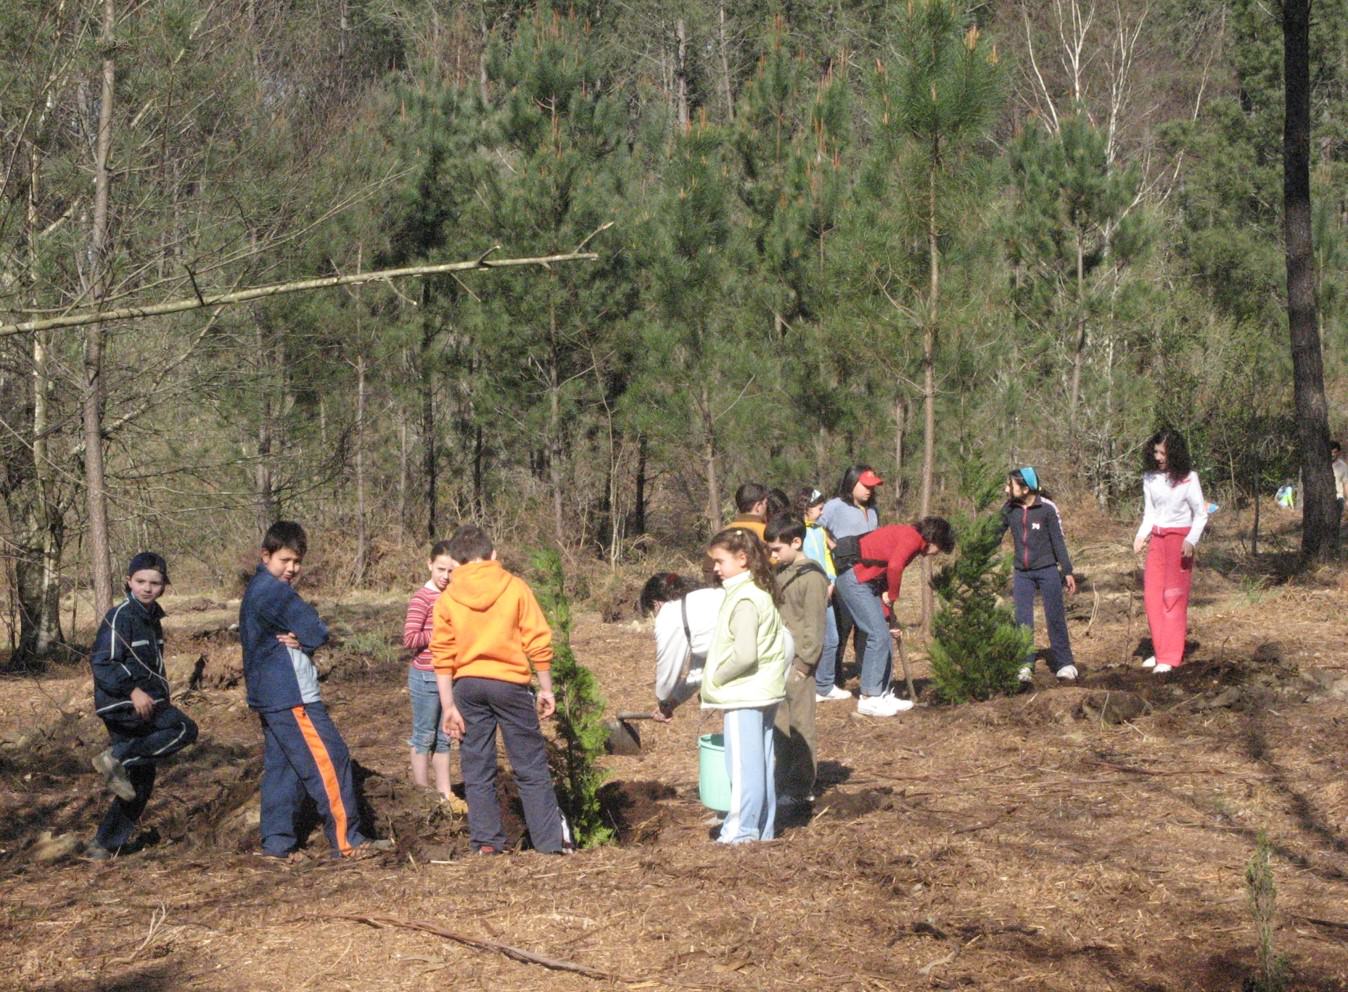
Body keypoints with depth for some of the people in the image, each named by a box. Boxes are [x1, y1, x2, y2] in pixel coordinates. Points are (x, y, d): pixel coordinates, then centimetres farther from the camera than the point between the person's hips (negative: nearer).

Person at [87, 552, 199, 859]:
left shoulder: (153, 618, 17)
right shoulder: (120, 616, -11)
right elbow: (101, 663, -18)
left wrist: (161, 699, 23)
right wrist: (132, 690, -27)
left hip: (142, 703, 9)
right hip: (120, 705, -9)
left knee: (141, 779, 9)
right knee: (185, 729, -23)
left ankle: (106, 844, 14)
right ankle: (116, 759, -20)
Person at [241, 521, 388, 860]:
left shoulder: (256, 590, 17)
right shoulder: (274, 590, -16)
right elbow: (317, 632, -18)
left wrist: (299, 640, -8)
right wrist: (303, 640, 2)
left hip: (270, 697, 11)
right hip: (292, 698, -11)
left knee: (281, 767, 12)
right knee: (330, 761, -7)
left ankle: (277, 842, 15)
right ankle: (346, 841, -6)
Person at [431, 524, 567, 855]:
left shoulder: (448, 598, 3)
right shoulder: (515, 588, -2)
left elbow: (442, 657, -1)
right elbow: (538, 643, -4)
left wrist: (449, 706, 2)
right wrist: (546, 689, 3)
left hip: (467, 686, 2)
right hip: (510, 682, -2)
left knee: (476, 769, 10)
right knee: (532, 768, 4)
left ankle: (486, 841, 10)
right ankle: (550, 840, 5)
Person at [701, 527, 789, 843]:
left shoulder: (744, 599, -18)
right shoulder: (761, 594, 13)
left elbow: (744, 654, -27)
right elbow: (784, 641, 17)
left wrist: (717, 677, -13)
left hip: (743, 697, -10)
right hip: (763, 693, 10)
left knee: (744, 766, -4)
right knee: (760, 764, 14)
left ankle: (741, 830, 0)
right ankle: (763, 828, 20)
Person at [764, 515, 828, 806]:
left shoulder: (811, 577, -12)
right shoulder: (780, 573, 13)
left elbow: (814, 624, -15)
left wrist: (804, 662, -17)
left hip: (797, 663, -8)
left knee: (799, 725, -2)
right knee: (778, 726, 12)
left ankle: (802, 788, 5)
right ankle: (782, 782, 21)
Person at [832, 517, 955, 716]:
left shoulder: (909, 538, 19)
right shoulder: (912, 537, -12)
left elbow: (889, 570, 23)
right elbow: (894, 567, -28)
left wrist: (888, 614, 19)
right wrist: (892, 596, -10)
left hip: (866, 581, 10)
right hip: (854, 578, -10)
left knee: (884, 637, 11)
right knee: (878, 635, -11)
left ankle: (882, 695, 18)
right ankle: (868, 700, -7)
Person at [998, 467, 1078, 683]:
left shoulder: (1047, 508, -11)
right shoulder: (1009, 509, -1)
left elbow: (1058, 541, -5)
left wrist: (1067, 572, -5)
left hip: (1047, 570, -3)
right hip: (1022, 573, 3)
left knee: (1055, 617, 1)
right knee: (1023, 620, 0)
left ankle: (1064, 663, 10)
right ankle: (1025, 665, 5)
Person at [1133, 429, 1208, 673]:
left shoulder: (1187, 478, -10)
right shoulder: (1150, 477, 3)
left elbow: (1201, 513, -5)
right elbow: (1149, 512, 10)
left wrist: (1191, 541, -17)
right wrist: (1141, 536, -6)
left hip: (1180, 538, -5)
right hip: (1156, 538, 5)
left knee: (1174, 597, -3)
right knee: (1151, 594, 3)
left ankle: (1171, 657, 0)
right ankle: (1160, 650, 14)